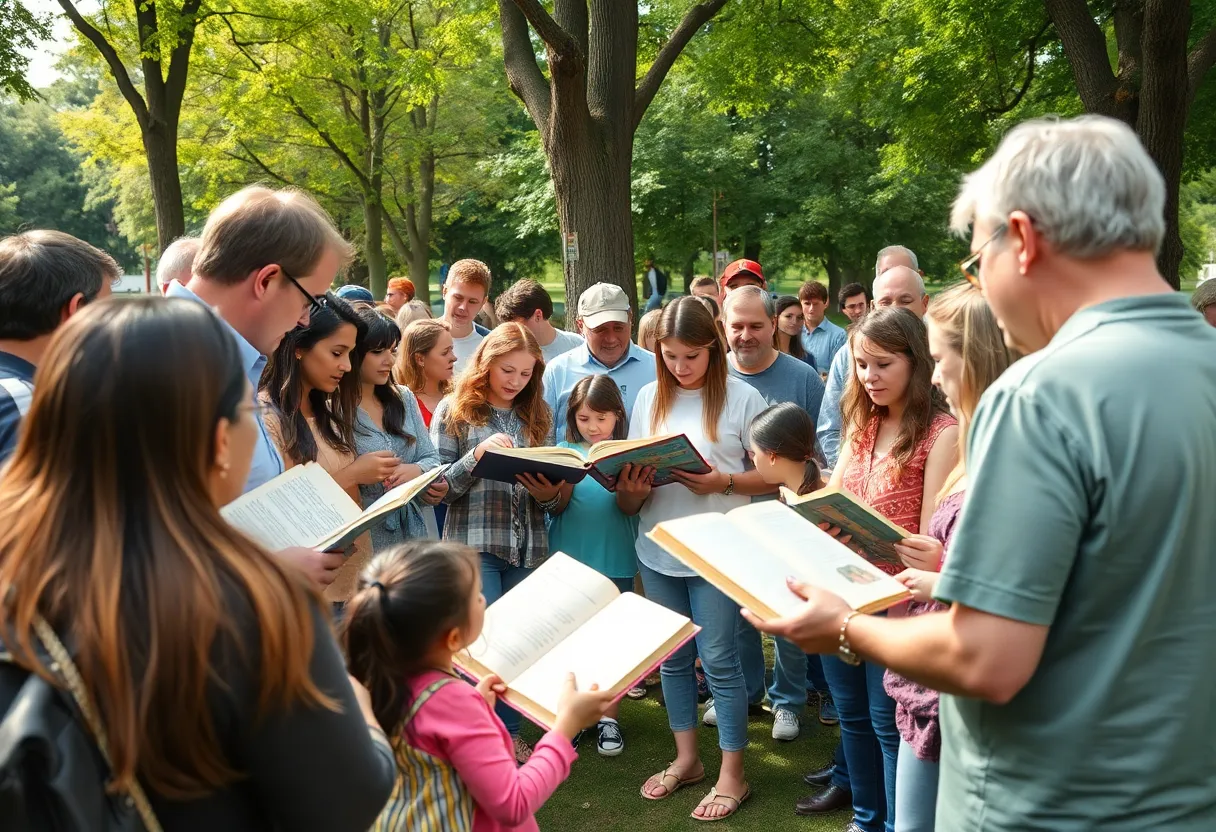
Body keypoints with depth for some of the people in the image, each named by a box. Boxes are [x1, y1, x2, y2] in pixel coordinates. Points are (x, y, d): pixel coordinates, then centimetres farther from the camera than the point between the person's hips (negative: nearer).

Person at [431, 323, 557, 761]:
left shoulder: (538, 416, 12)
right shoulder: (455, 411, 1)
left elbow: (552, 483, 15)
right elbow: (439, 485, -3)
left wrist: (548, 494, -8)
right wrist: (478, 453, -18)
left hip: (528, 545, 4)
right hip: (474, 544, -4)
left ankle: (509, 732, 23)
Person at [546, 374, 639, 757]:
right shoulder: (564, 452, 3)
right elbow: (554, 507, -1)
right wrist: (567, 480, -19)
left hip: (615, 560, -1)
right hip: (569, 558, 1)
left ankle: (609, 719, 18)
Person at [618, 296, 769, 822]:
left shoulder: (741, 398, -7)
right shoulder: (649, 398, 4)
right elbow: (630, 470, 8)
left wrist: (722, 482, -21)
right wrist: (631, 490, -14)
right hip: (657, 549, 4)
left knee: (719, 661, 1)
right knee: (673, 658, 14)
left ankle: (732, 775, 16)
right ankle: (686, 759, 30)